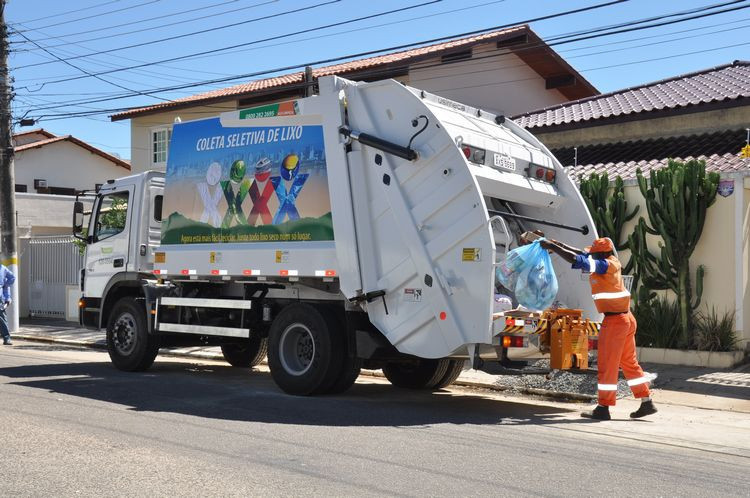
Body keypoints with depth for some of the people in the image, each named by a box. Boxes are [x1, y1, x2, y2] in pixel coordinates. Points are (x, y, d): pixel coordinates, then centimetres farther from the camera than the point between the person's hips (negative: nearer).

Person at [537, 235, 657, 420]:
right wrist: (555, 244, 14)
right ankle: (647, 403, 19)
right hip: (626, 318, 9)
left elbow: (574, 258, -23)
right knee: (629, 363, 16)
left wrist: (550, 246, -15)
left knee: (607, 366, -2)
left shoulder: (606, 265, -16)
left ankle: (603, 408, 4)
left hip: (615, 320, -9)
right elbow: (581, 253, 16)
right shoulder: (612, 262, 9)